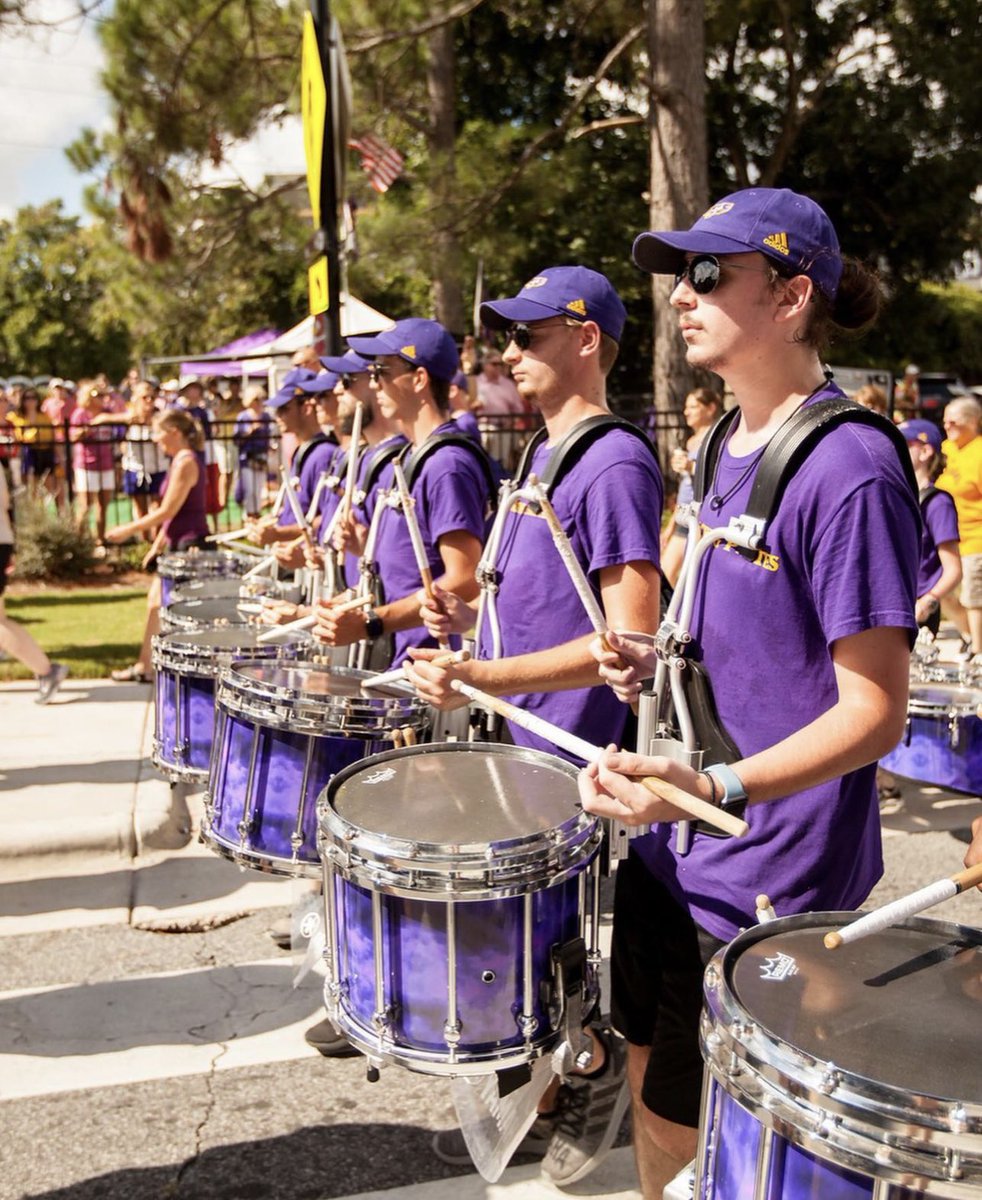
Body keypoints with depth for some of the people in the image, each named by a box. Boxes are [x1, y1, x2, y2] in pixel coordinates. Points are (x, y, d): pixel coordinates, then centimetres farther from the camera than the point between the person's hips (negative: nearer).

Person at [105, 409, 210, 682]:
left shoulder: (185, 462, -17)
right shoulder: (182, 460, 13)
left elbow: (168, 511, -18)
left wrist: (128, 529, -11)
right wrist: (157, 544, 19)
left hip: (189, 544, -11)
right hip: (178, 543, 11)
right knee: (156, 602, 17)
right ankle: (144, 667, 27)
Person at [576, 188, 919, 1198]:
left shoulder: (849, 467, -21)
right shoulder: (729, 448, 6)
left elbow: (874, 712, -21)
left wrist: (715, 788, -33)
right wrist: (658, 659, 0)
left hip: (770, 892, -8)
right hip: (671, 851, 8)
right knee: (655, 1095, 23)